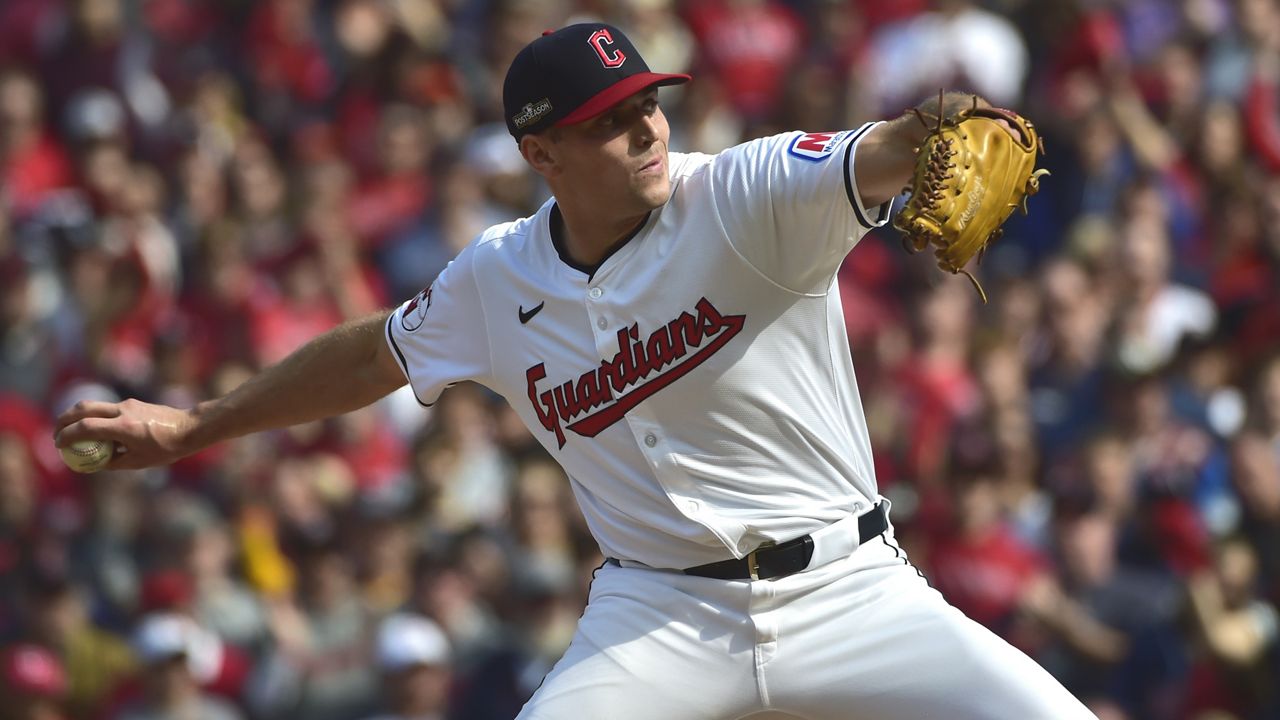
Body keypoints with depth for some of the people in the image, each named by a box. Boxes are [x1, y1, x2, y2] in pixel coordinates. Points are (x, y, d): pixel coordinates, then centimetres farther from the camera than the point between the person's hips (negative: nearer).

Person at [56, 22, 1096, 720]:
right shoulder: (499, 281, 3)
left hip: (846, 596, -2)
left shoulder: (749, 198, -10)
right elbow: (374, 354, 21)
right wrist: (191, 427, 26)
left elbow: (870, 162, -29)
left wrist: (931, 133, -54)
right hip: (660, 619, 2)